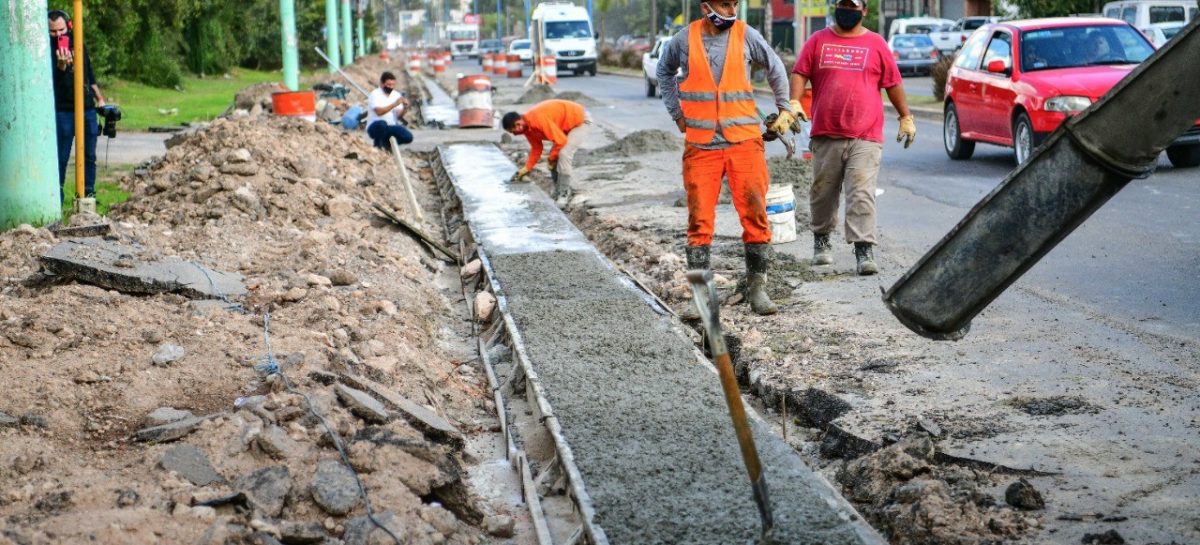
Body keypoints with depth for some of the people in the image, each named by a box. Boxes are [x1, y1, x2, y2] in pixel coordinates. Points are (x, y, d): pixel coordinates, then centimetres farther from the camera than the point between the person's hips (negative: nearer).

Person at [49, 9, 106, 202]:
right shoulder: (49, 50, -8)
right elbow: (54, 76, -24)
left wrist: (100, 100, 20)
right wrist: (61, 64, -44)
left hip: (87, 109, 5)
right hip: (63, 112, -5)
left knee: (89, 156, 8)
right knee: (61, 157, -3)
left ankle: (88, 193, 16)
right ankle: (56, 196, 2)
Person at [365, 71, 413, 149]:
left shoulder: (397, 95, 6)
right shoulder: (375, 94, -9)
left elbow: (399, 115, 0)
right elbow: (379, 112, -24)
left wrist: (405, 107, -21)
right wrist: (394, 104, -30)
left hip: (392, 127, 4)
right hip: (375, 127, -4)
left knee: (408, 137, -20)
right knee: (382, 124, -40)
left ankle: (388, 142, 7)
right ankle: (378, 145, -13)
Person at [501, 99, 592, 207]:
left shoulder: (538, 119, -34)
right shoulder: (527, 126, -4)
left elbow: (560, 141, -30)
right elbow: (536, 148, 8)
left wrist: (551, 158, -14)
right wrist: (527, 168, 2)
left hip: (581, 120, -9)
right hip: (567, 124, 10)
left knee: (564, 154, -21)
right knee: (555, 158, 5)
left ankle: (564, 195, -13)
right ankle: (558, 193, 16)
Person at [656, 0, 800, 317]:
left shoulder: (746, 35, 0)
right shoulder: (685, 39, 1)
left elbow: (775, 67, 17)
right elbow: (664, 71, 21)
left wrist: (784, 107, 17)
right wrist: (676, 113, 16)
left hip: (744, 140, 0)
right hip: (700, 145, 0)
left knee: (755, 215, -1)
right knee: (699, 221, -1)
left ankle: (756, 288, 10)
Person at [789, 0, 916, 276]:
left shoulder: (876, 43, 7)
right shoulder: (818, 41, 9)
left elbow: (893, 83, 12)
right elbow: (800, 73, 4)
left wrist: (906, 117, 13)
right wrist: (794, 102, -13)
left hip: (865, 138, -2)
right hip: (825, 135, 2)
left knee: (862, 195, -11)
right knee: (823, 193, 12)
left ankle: (864, 251, -13)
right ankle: (821, 240, 32)